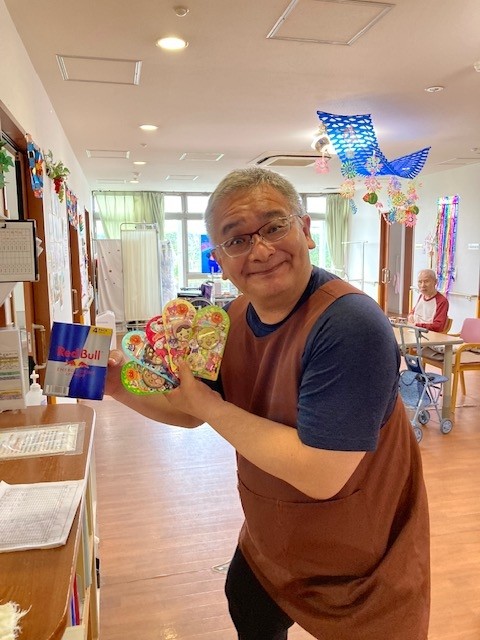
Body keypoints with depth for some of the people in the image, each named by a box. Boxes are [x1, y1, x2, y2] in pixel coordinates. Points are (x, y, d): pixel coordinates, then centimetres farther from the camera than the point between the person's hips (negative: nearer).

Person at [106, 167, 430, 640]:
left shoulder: (349, 325, -32)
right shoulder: (235, 318, -8)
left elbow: (320, 475, -35)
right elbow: (188, 409, 4)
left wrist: (211, 405, -27)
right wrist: (123, 386, -13)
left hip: (358, 575, -6)